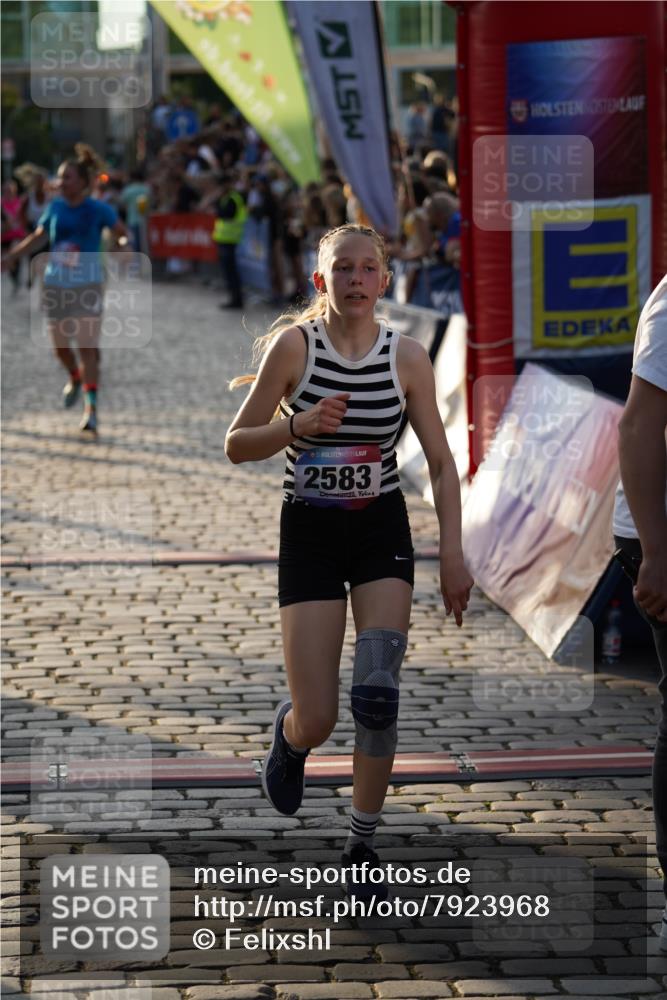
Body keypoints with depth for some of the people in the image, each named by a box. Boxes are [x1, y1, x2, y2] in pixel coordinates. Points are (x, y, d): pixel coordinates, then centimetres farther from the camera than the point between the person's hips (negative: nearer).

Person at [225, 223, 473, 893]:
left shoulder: (407, 358, -3)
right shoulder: (293, 345, -9)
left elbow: (441, 463, 2)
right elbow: (237, 445, -4)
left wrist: (452, 554, -6)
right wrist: (298, 425, -23)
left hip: (382, 533, 1)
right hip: (309, 534, -1)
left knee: (376, 694, -14)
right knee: (317, 721, -5)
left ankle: (363, 843, 4)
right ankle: (289, 733, 34)